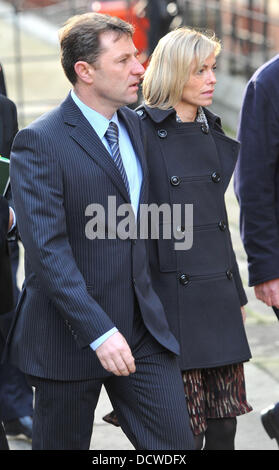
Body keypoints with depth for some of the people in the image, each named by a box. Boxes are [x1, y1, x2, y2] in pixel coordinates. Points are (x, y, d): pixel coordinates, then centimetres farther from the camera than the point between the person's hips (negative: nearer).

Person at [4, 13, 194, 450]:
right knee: (61, 444, 8)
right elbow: (47, 249, -21)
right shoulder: (39, 142, -14)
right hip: (70, 336, -6)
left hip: (142, 331, 6)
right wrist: (99, 331, -27)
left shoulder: (134, 124, 10)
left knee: (175, 442, 2)